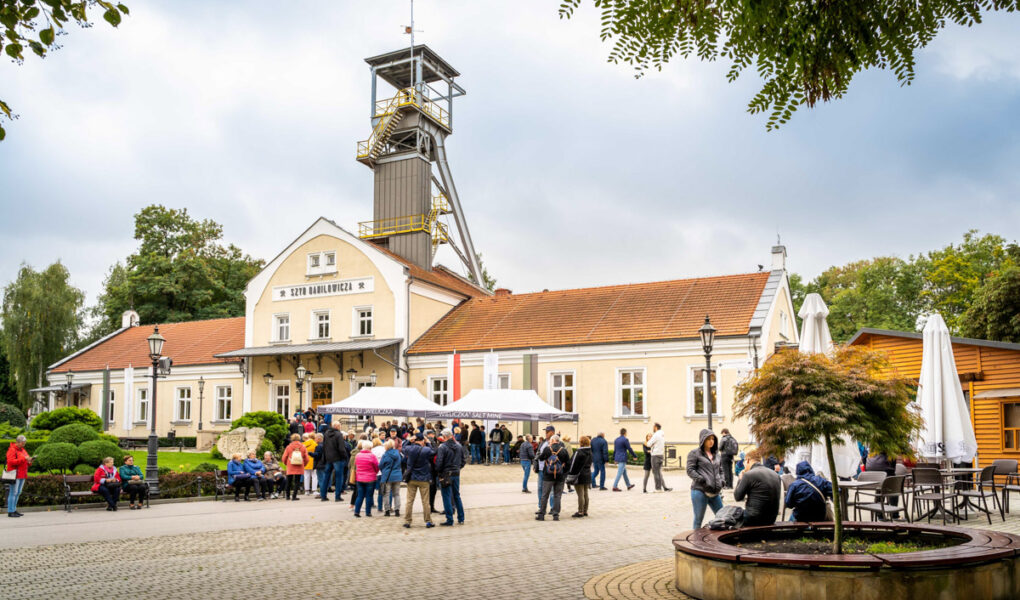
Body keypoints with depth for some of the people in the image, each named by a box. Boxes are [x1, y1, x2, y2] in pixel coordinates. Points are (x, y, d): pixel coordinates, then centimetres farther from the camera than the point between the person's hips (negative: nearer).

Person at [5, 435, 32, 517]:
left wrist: (29, 461, 1)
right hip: (15, 475, -8)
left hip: (22, 475, 8)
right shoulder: (12, 450, -7)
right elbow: (11, 461, -19)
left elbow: (26, 462, 24)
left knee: (18, 493, 11)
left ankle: (14, 509, 17)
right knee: (13, 493, -8)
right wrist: (23, 459, -23)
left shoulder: (22, 450, 19)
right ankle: (10, 511, -6)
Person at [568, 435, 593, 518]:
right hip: (587, 475, 8)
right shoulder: (589, 452, 7)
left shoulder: (579, 453, -18)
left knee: (580, 494, -4)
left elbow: (573, 465, -14)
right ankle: (585, 511, 19)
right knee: (585, 494, 13)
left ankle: (580, 512, 0)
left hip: (579, 476, -8)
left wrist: (570, 475, -8)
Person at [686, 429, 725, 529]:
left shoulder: (716, 454, 18)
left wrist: (721, 480, 5)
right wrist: (702, 480, -18)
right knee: (698, 519, 1)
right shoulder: (694, 453, -1)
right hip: (699, 491, -6)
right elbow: (690, 470, -9)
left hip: (714, 493, 6)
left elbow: (720, 470, 25)